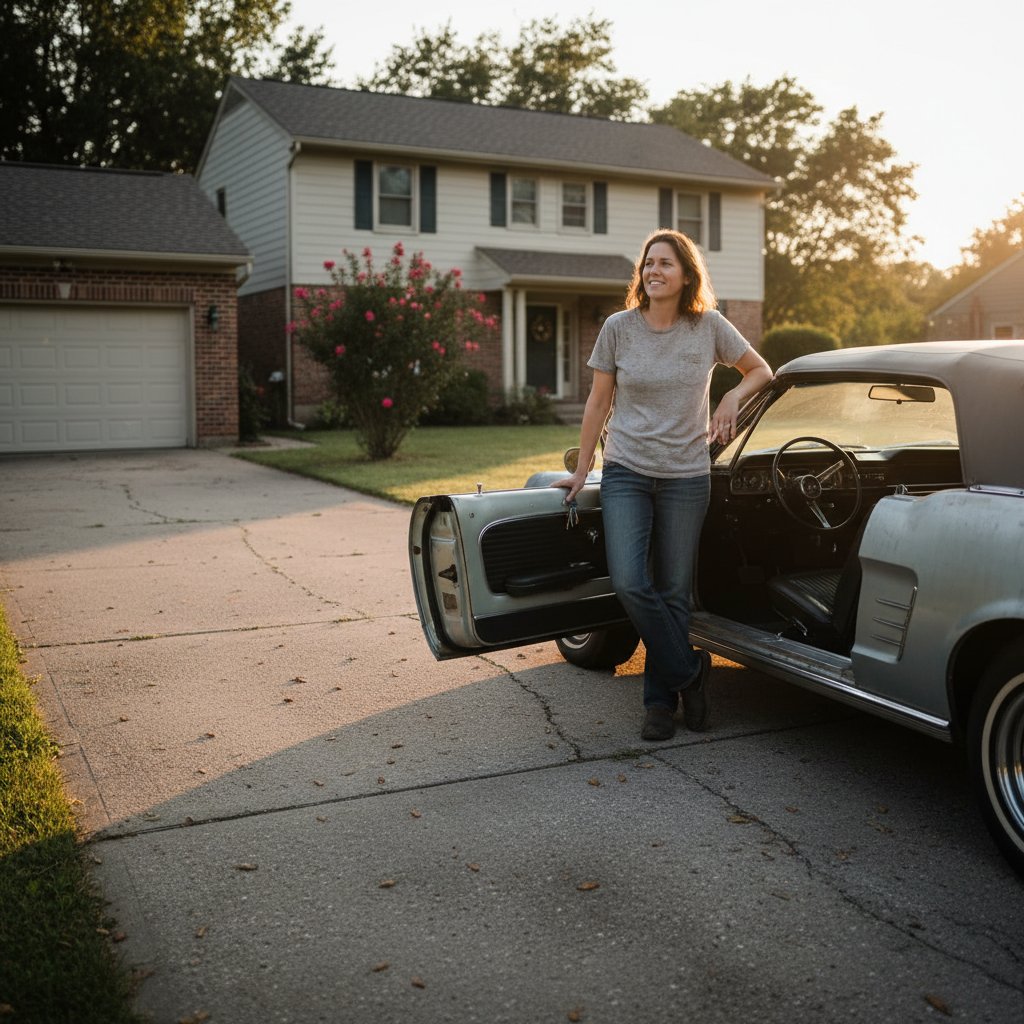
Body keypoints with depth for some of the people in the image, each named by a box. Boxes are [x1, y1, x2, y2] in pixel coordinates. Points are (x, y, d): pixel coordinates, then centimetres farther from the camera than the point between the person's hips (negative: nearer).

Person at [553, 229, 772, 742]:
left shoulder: (709, 326, -1)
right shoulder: (618, 327, -1)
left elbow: (759, 369, 13)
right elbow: (598, 401, 6)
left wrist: (732, 398, -7)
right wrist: (582, 469, 7)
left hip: (686, 478, 0)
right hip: (626, 473, 0)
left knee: (673, 593, 3)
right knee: (630, 584, -15)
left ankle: (660, 699, 18)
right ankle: (690, 670, 7)